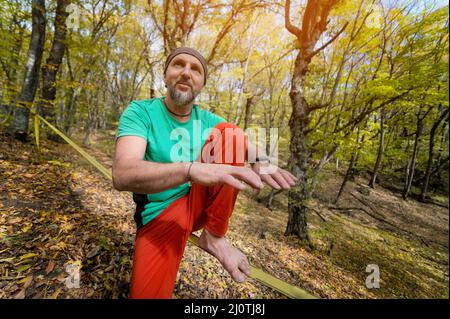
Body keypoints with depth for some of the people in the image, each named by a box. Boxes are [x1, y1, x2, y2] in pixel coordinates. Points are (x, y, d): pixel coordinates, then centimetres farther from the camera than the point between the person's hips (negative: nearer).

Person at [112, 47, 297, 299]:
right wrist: (192, 169, -41)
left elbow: (250, 146, -4)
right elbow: (122, 175, -25)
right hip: (161, 213, -3)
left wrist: (262, 162, -28)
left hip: (201, 201, 4)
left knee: (230, 134, -16)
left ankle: (214, 237, -10)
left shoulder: (207, 120, 4)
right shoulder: (140, 112, -10)